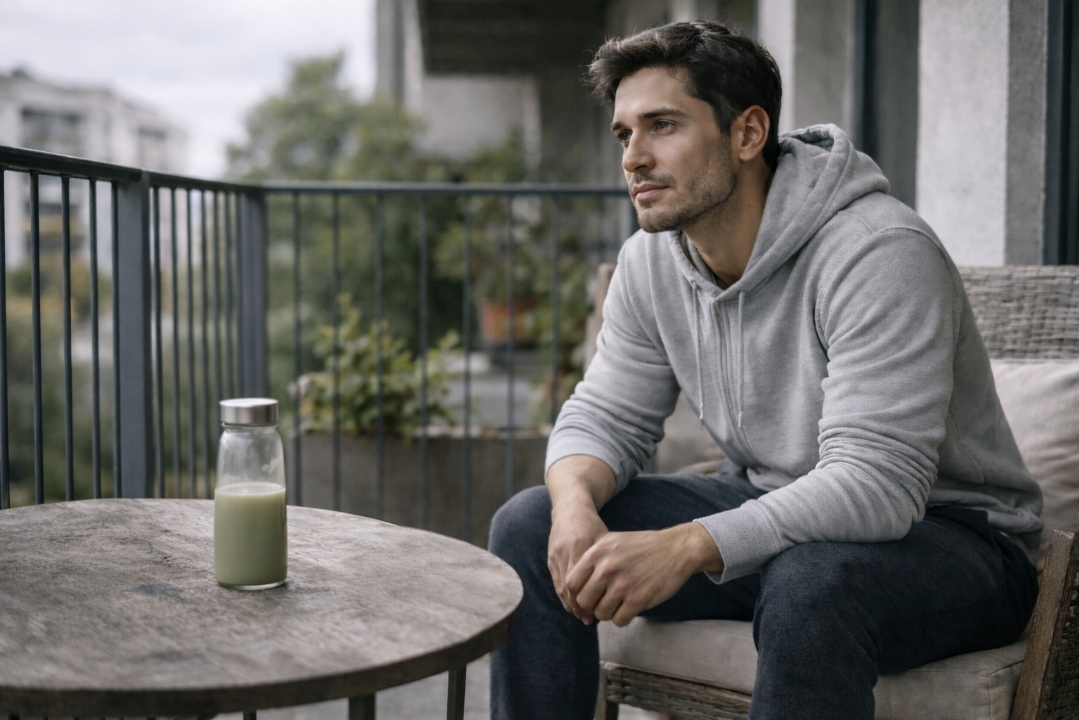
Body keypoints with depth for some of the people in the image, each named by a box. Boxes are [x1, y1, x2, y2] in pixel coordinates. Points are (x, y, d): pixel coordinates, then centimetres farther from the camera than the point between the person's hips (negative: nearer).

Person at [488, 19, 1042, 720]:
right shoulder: (651, 261, -2)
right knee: (530, 525, -7)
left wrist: (686, 547, -42)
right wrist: (576, 501, -21)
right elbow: (605, 416, 3)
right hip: (767, 505, 6)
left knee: (810, 586, -41)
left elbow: (873, 484, -32)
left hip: (942, 530, -6)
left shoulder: (879, 254, -25)